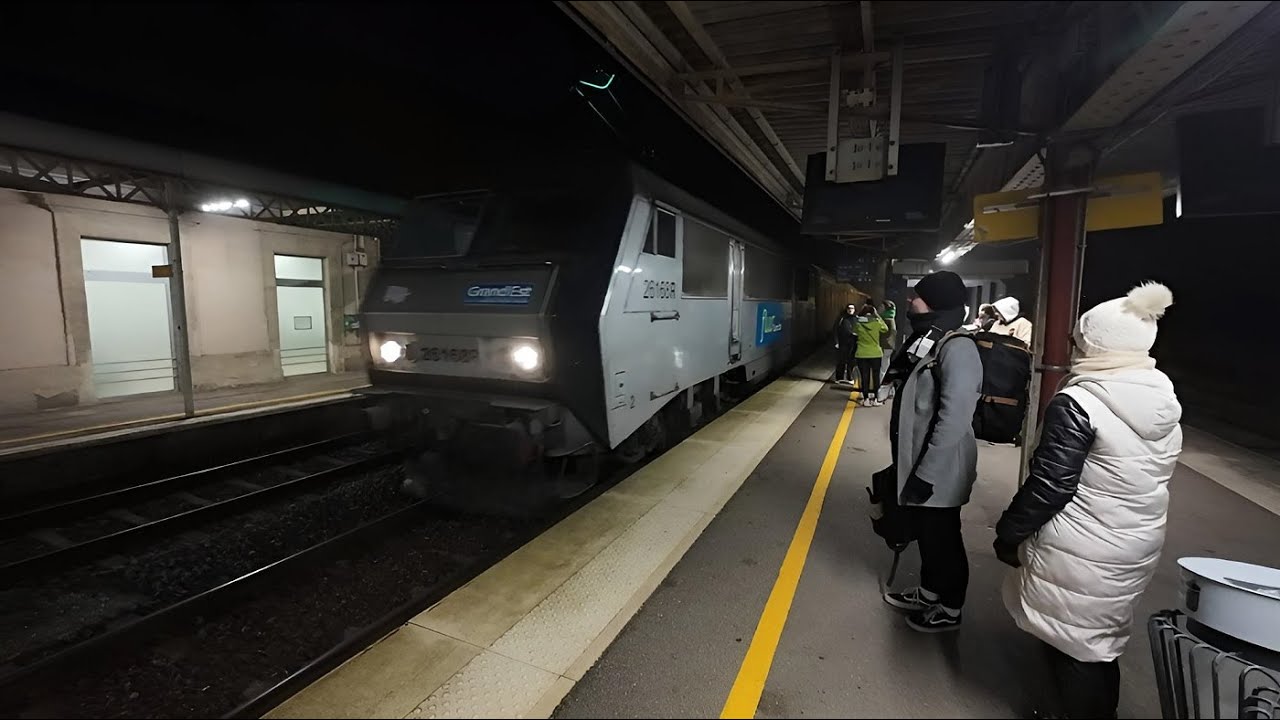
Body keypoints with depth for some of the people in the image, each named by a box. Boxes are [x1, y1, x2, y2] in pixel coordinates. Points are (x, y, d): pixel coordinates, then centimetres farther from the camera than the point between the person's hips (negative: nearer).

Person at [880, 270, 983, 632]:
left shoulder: (957, 349, -21)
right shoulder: (926, 341, 10)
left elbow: (954, 419, -27)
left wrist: (926, 472, -25)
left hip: (938, 471, -9)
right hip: (916, 461, 9)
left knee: (942, 537, 9)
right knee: (923, 531, 23)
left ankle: (949, 609, 30)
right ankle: (928, 592, 43)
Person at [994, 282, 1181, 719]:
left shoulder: (1078, 403, -22)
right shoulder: (1165, 403, 3)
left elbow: (1050, 485, -21)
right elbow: (1145, 481, 11)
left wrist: (1009, 532, -9)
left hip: (1079, 552, -7)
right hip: (1139, 547, 8)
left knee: (1073, 644, 11)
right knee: (1100, 641, 24)